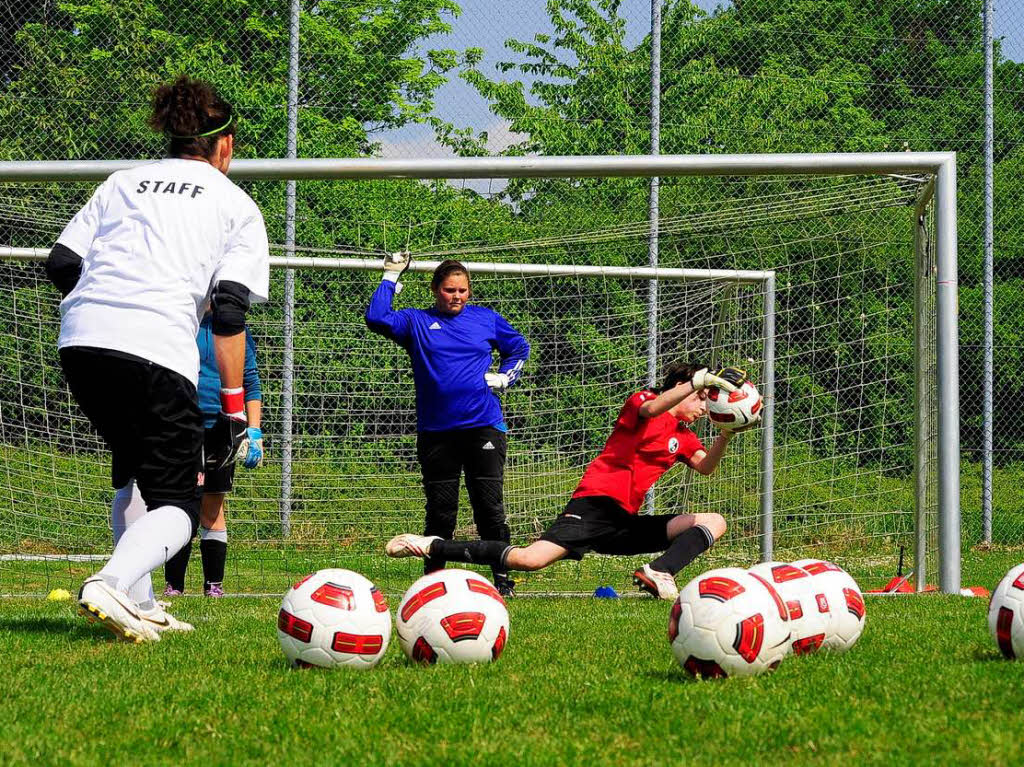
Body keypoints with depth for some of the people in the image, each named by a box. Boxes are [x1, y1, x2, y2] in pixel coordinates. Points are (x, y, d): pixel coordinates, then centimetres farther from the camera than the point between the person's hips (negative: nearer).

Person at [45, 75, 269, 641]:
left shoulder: (122, 183, 23)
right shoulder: (237, 206, 13)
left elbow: (61, 266, 12)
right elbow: (229, 310, 1)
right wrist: (233, 408, 2)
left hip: (80, 341, 5)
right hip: (157, 352, -5)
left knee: (134, 473, 27)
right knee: (177, 503, 1)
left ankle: (138, 606, 23)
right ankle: (110, 585, -27)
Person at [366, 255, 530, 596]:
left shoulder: (487, 319, 11)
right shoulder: (416, 322, 6)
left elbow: (519, 348, 25)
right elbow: (376, 318, -9)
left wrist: (504, 377, 9)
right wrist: (390, 277, -4)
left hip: (483, 427, 0)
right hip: (435, 431, 0)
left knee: (490, 508, -4)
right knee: (439, 513, 4)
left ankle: (502, 578, 0)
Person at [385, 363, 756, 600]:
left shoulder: (683, 436, 22)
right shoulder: (640, 400, 2)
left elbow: (705, 467, 3)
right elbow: (649, 409, -23)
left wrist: (727, 433, -12)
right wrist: (700, 380, -30)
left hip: (626, 524, 8)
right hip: (595, 505, -8)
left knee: (715, 522, 0)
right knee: (530, 559, -28)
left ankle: (658, 574, -27)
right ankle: (431, 546, -15)